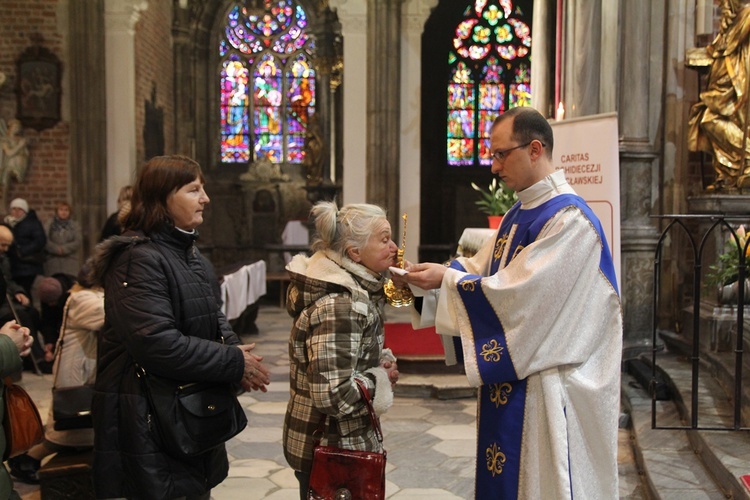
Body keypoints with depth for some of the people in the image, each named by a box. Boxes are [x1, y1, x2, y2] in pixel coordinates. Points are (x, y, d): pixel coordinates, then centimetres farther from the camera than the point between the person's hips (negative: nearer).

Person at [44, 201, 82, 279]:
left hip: (70, 261, 0)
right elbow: (45, 241, -1)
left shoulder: (75, 225, 13)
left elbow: (78, 241, 0)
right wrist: (56, 249, -13)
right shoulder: (49, 225, 12)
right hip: (52, 261, 0)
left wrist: (64, 249, -11)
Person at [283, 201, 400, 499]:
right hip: (333, 452, -9)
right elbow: (332, 394, -32)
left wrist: (382, 361, -1)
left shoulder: (355, 290, 4)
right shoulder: (338, 306, -26)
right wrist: (381, 379, -16)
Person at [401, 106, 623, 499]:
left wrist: (447, 280, -17)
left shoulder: (569, 218, -19)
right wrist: (428, 279, -2)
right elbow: (480, 271, 12)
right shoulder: (516, 216, 11)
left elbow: (519, 292, -23)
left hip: (548, 383, -9)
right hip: (508, 374, 9)